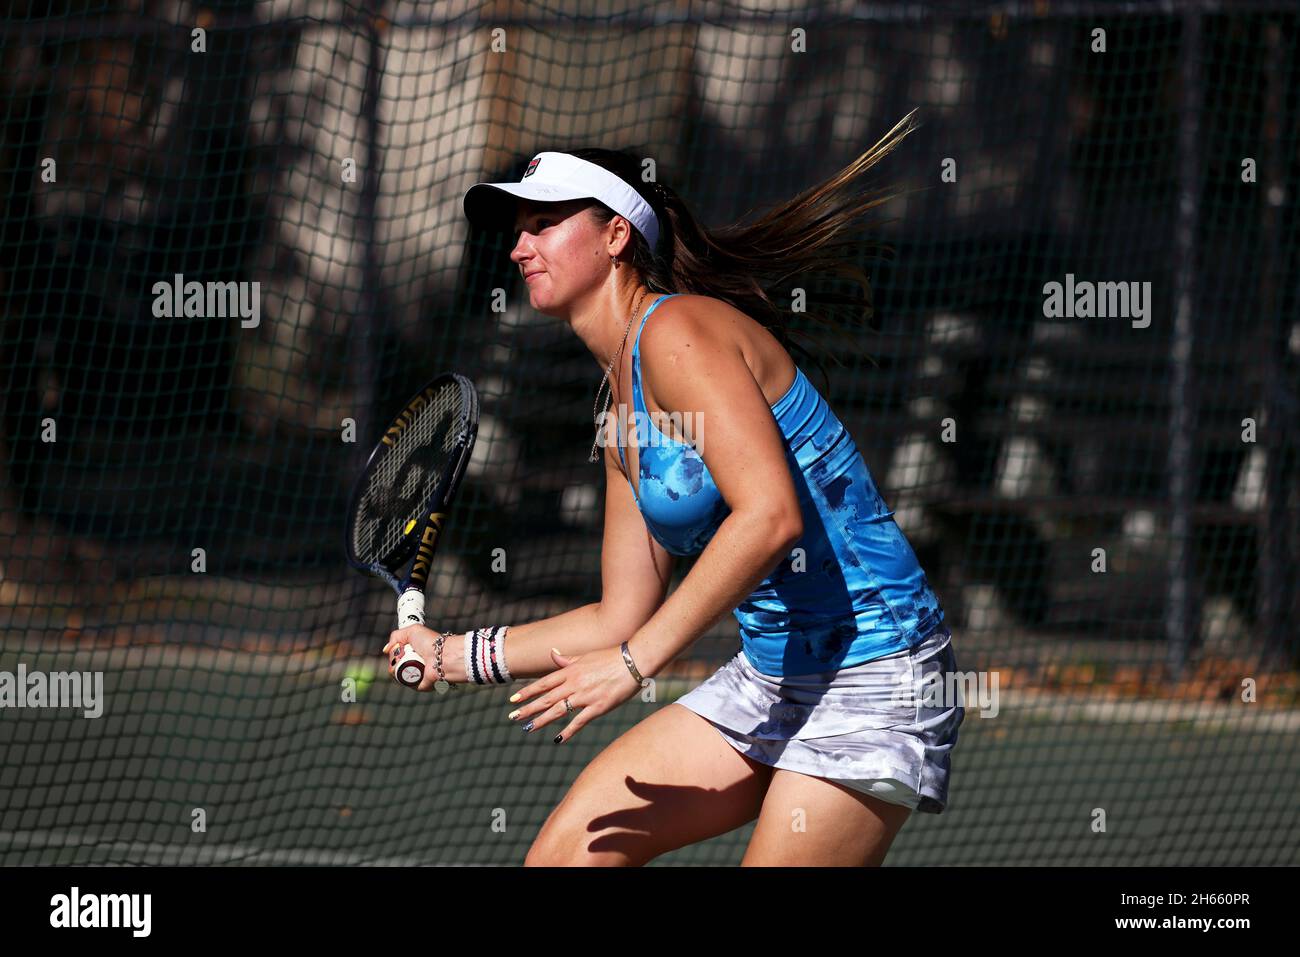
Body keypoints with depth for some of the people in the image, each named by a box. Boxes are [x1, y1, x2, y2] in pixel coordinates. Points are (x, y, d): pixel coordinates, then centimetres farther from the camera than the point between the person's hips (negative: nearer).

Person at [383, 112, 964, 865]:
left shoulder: (679, 330, -14)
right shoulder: (622, 401, 14)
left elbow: (770, 515, -27)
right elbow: (623, 618, 19)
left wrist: (635, 662, -24)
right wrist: (456, 655, 17)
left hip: (871, 682, -9)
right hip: (768, 681, 9)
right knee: (566, 854, 3)